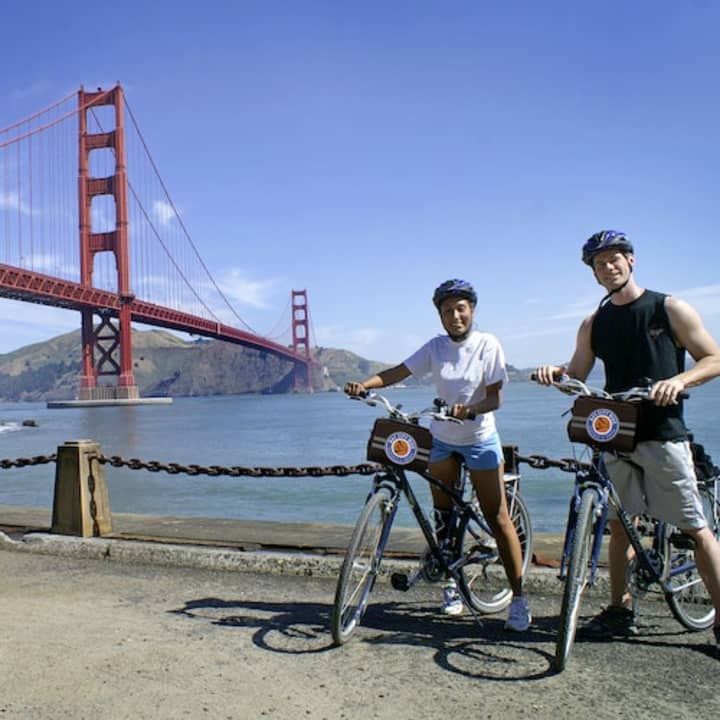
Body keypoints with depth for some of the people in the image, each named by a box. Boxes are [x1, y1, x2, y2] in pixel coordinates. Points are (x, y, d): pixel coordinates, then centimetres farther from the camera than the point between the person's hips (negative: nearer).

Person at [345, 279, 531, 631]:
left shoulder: (487, 345, -12)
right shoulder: (435, 347, -4)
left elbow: (495, 397, -15)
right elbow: (398, 372, -12)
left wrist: (469, 409, -35)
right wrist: (363, 384, -28)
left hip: (480, 440, -3)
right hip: (442, 440, 4)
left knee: (497, 517, -4)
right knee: (443, 516, 10)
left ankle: (519, 598, 5)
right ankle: (451, 583, 28)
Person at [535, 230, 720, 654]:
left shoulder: (670, 309, 0)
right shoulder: (594, 325, 11)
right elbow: (577, 376, 13)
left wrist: (680, 380, -19)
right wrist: (555, 372, -9)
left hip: (665, 435, -4)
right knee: (619, 526, 10)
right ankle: (621, 611, 22)